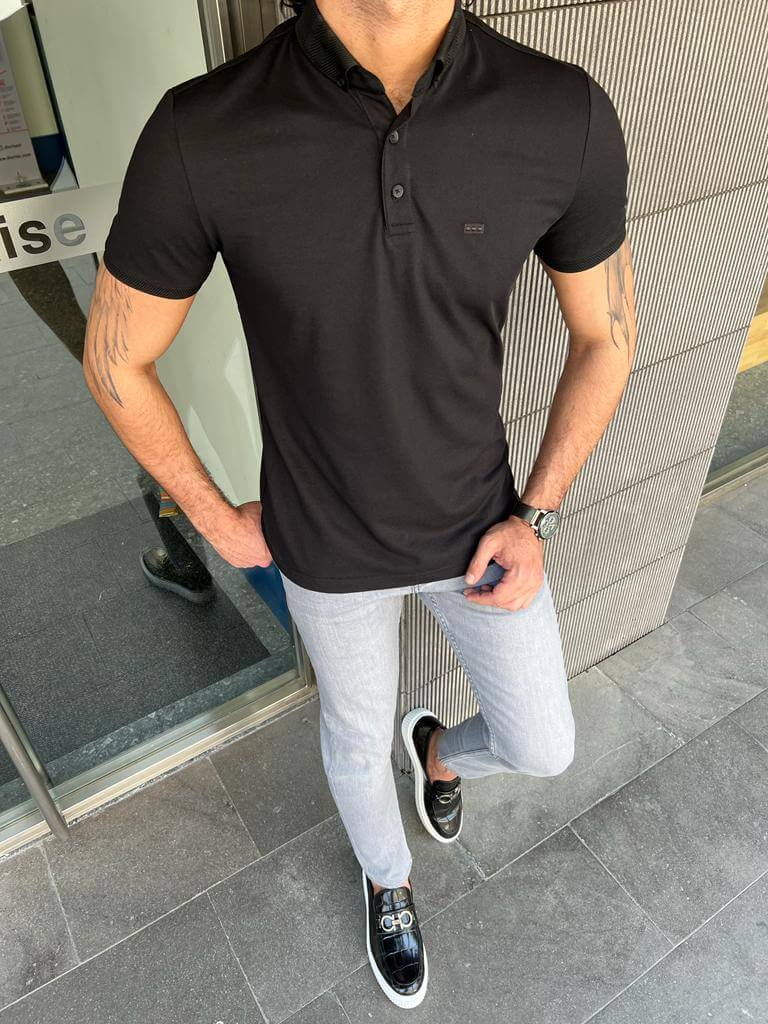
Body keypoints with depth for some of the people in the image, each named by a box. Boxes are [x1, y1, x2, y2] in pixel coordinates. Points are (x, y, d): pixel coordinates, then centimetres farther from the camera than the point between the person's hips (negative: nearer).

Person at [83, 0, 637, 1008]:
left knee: (542, 748, 18)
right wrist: (217, 520, -2)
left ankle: (440, 751, 57)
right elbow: (116, 361, -9)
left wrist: (537, 517, -7)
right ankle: (387, 878, 61)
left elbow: (606, 335, -3)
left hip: (480, 526, 2)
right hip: (329, 549, -1)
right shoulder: (201, 137, -24)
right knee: (358, 735, 25)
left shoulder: (567, 116, -18)